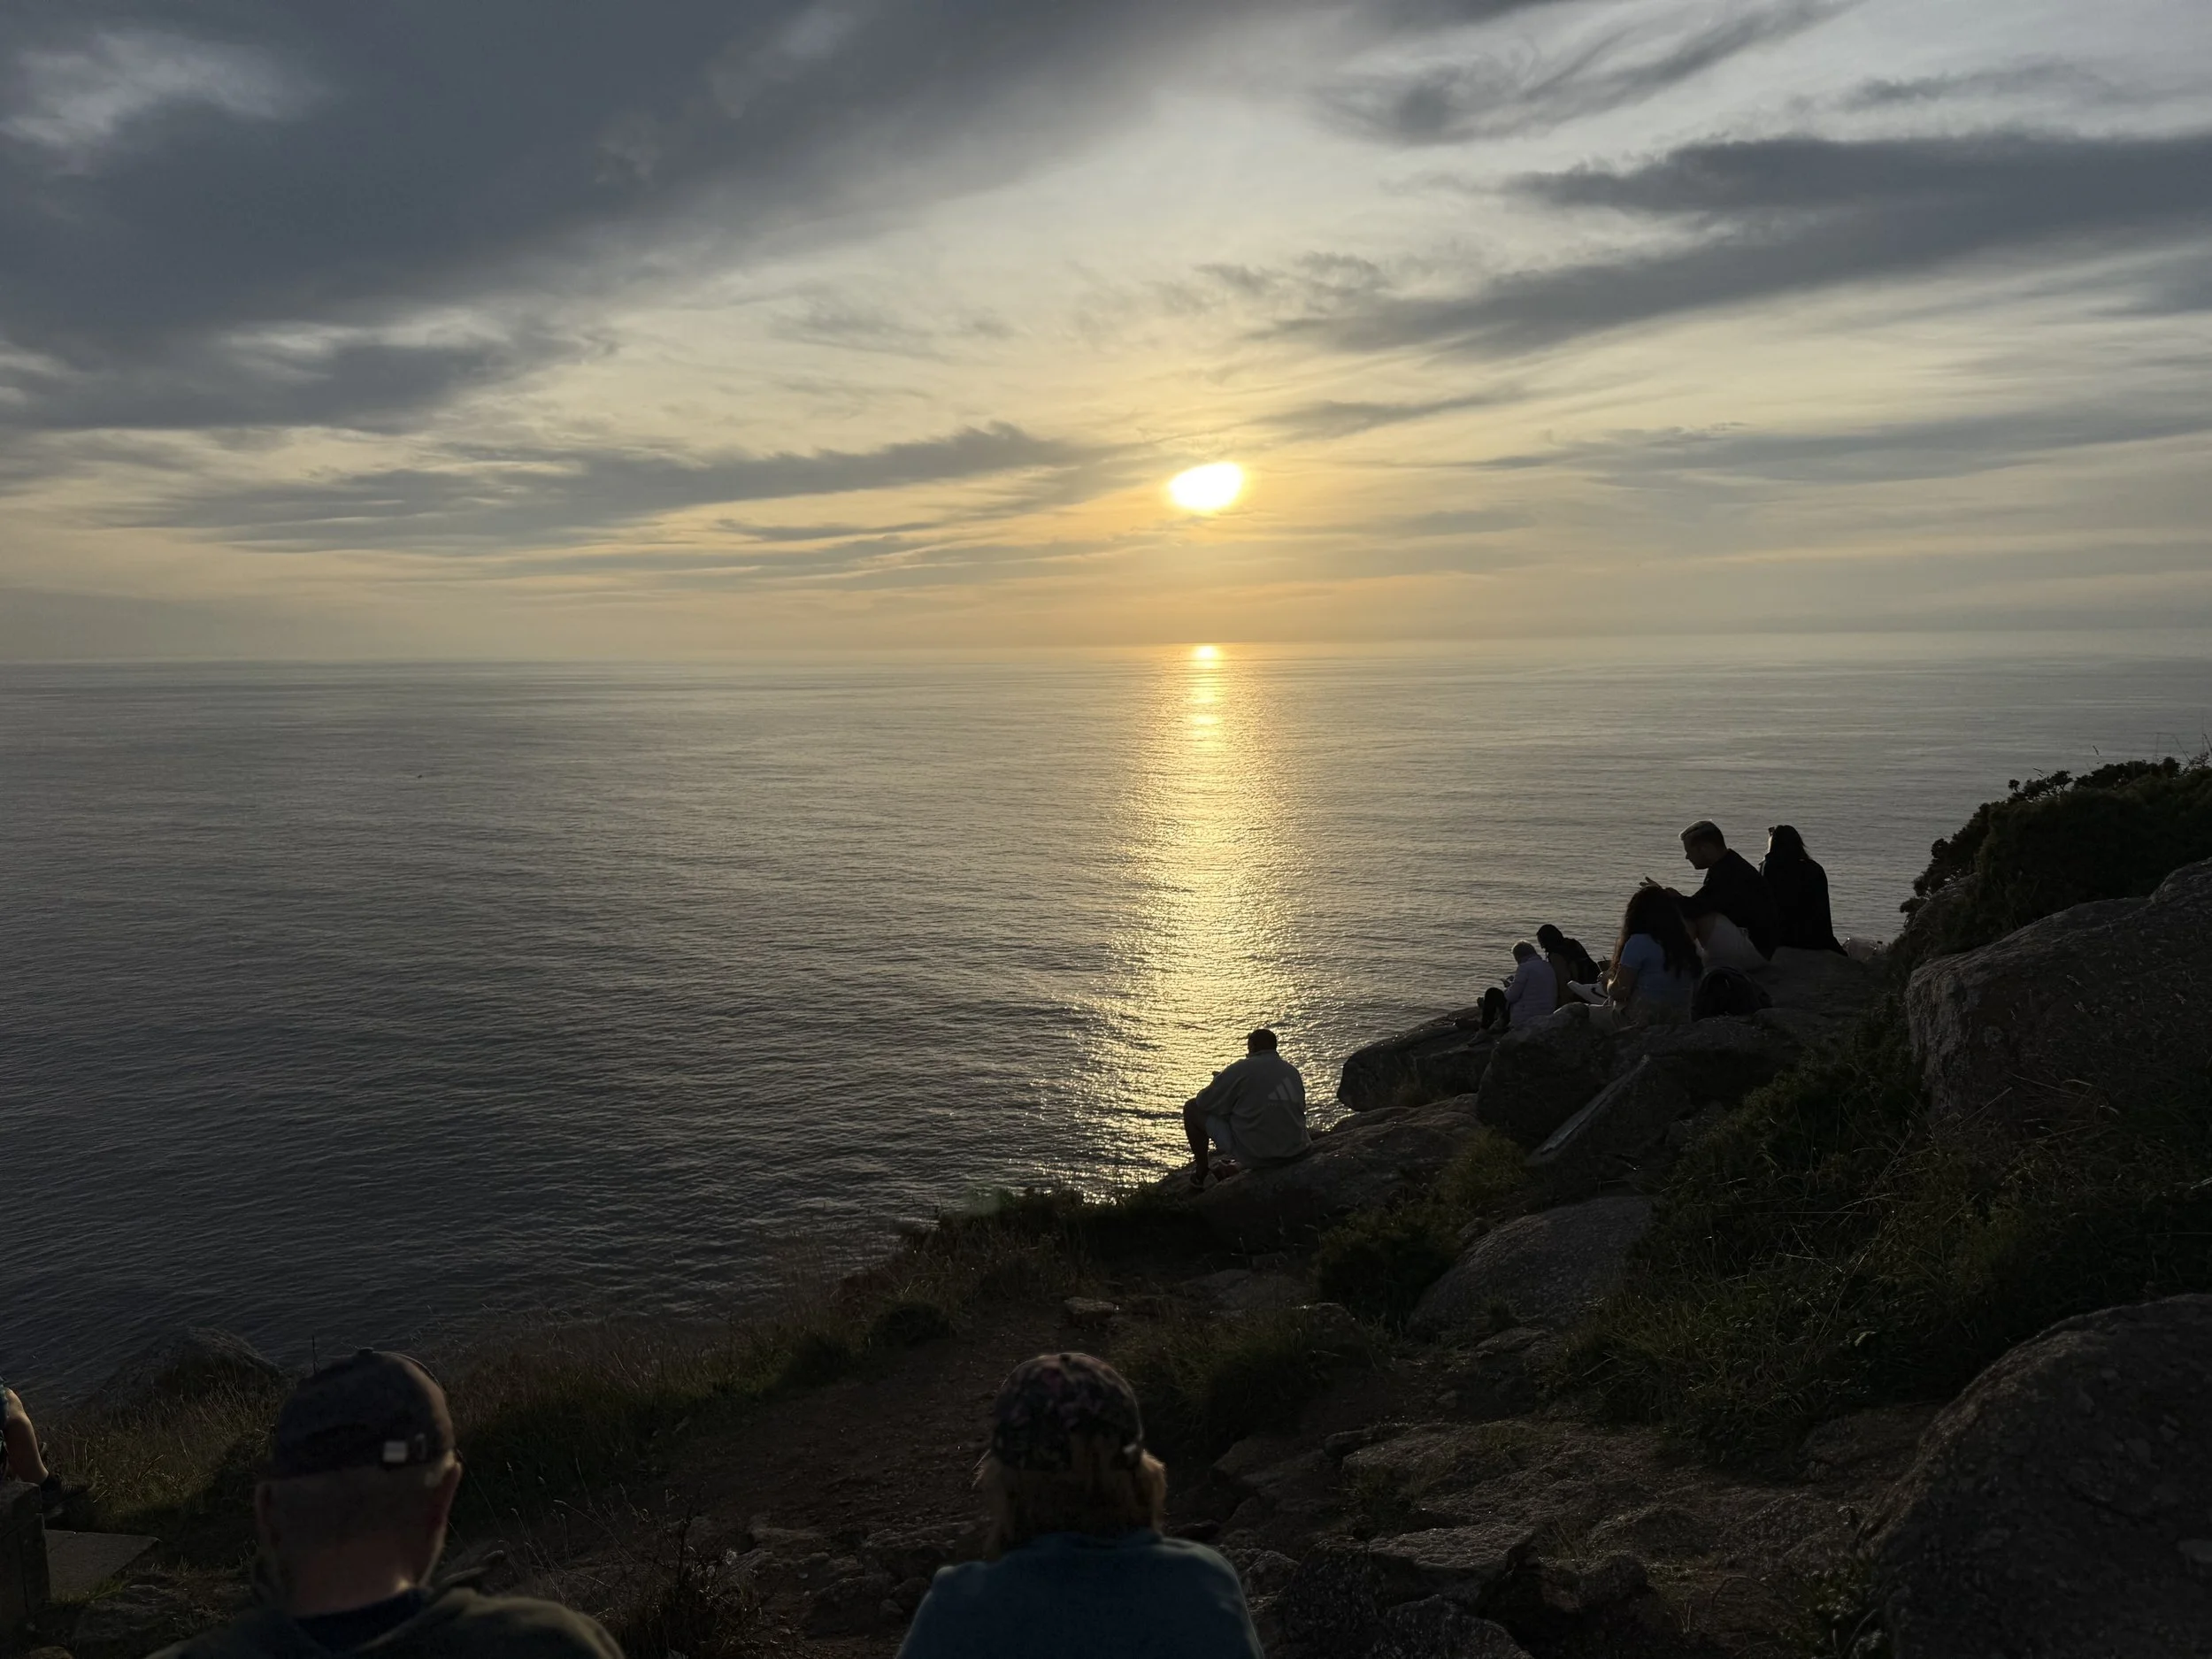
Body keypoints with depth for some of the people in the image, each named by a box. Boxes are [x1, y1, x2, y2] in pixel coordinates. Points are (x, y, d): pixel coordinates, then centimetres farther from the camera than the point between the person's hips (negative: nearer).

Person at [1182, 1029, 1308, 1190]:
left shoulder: (1241, 1070, -14)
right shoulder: (1293, 1071, 4)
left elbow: (1203, 1102, -8)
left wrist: (1220, 1082, 16)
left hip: (1254, 1152, -6)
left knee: (1191, 1107, 9)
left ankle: (1201, 1173, 21)